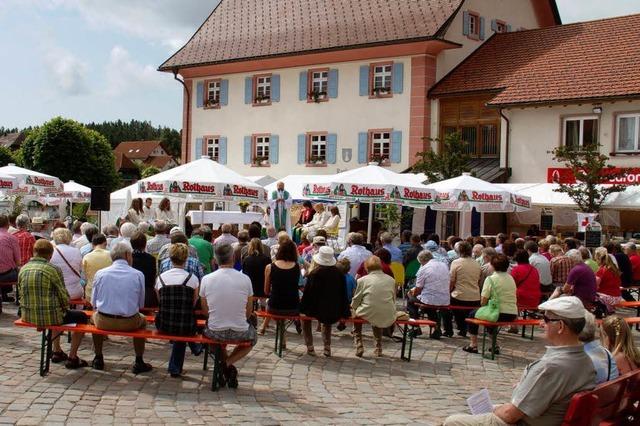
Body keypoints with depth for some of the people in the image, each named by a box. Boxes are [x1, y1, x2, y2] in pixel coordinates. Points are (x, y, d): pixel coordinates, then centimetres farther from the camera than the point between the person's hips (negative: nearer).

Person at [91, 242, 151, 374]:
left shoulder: (100, 274, 0)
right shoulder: (138, 275, -3)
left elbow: (94, 303, 7)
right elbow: (141, 304, 3)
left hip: (104, 322, 1)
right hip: (129, 323, -1)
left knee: (95, 316, 35)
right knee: (142, 320, 32)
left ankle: (98, 359, 39)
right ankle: (139, 362, 30)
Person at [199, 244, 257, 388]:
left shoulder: (206, 279, -7)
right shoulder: (245, 279, -9)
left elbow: (205, 309, 7)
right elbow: (249, 311, 2)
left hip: (215, 331, 1)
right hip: (239, 332, -1)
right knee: (253, 336, 33)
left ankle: (224, 363, 19)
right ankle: (228, 363, 9)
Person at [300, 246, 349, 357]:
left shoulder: (314, 274, -13)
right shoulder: (339, 273, -2)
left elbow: (307, 294, -9)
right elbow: (344, 294, 4)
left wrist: (302, 307, 6)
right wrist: (344, 312, 15)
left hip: (317, 310, -3)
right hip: (336, 312, 3)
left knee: (304, 313, 29)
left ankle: (309, 346, 25)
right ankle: (327, 346, 29)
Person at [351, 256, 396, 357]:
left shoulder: (362, 280, -4)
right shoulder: (391, 280, 5)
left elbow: (355, 303, 2)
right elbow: (393, 300, 14)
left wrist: (353, 307, 24)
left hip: (368, 316, -3)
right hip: (388, 318, 3)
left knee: (355, 311, 29)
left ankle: (359, 346, 24)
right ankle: (378, 348, 37)